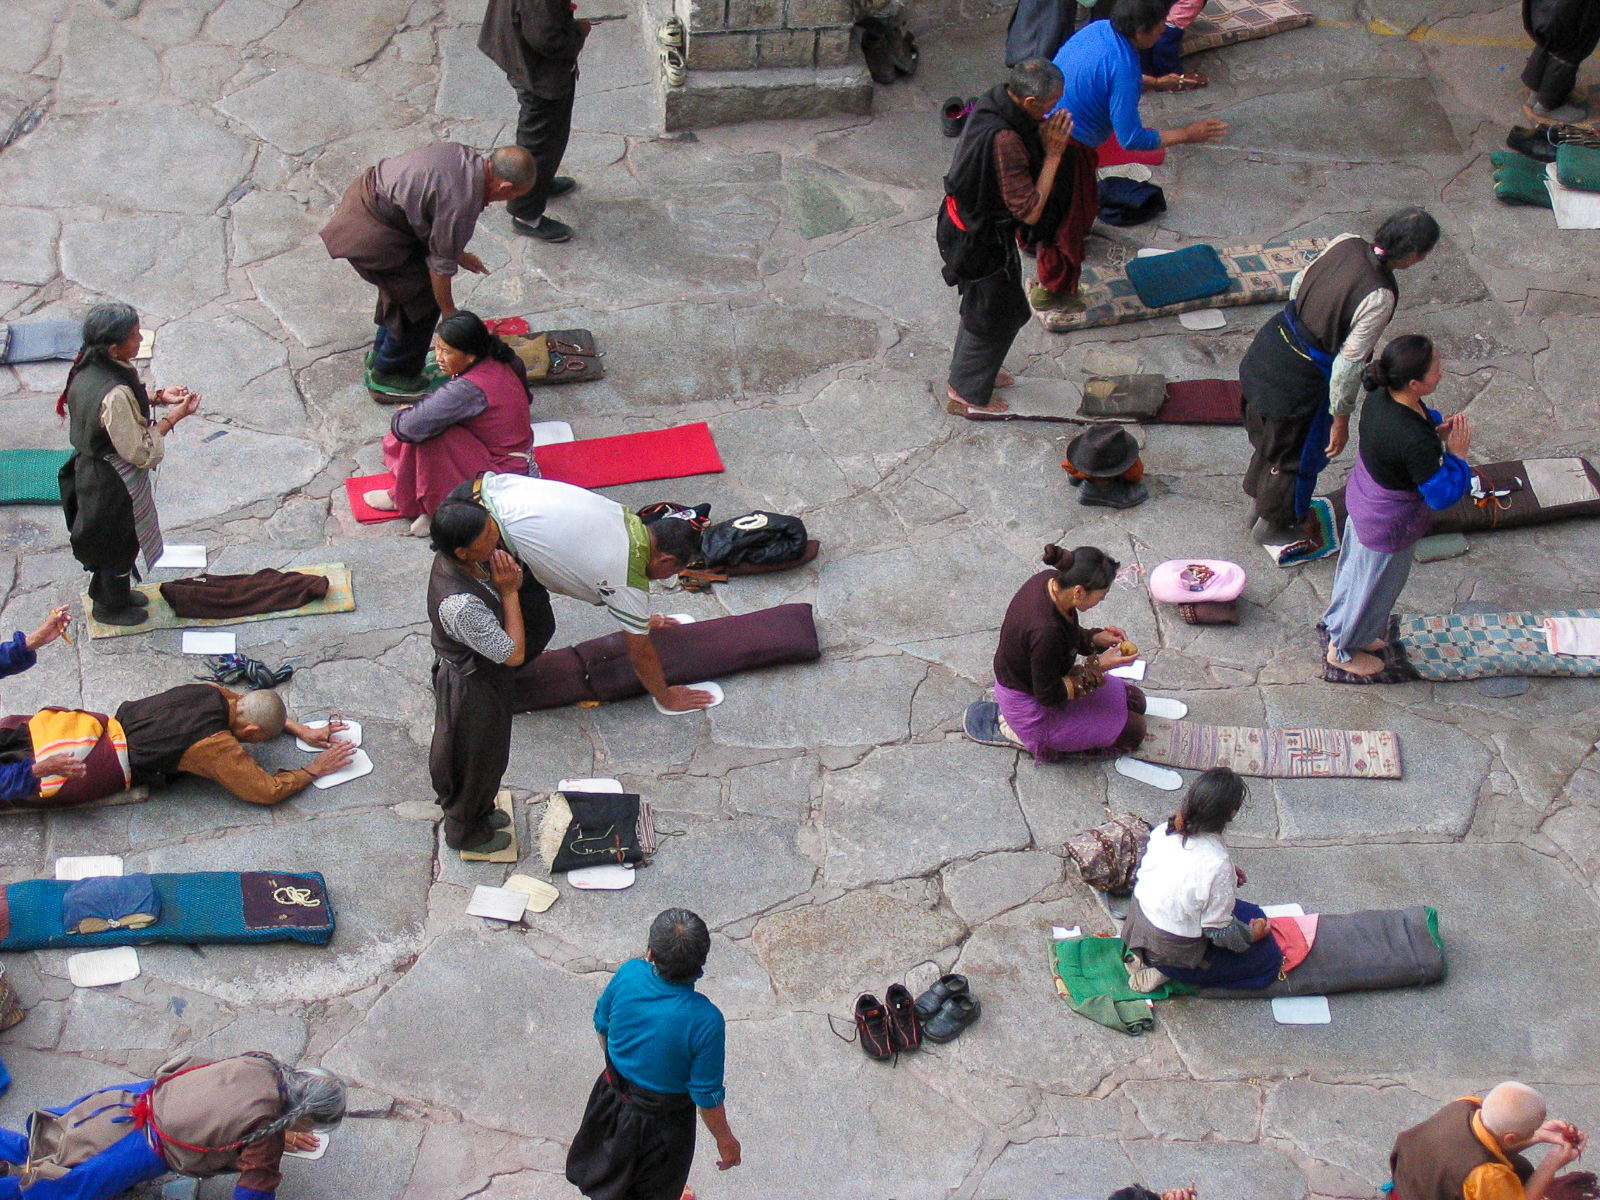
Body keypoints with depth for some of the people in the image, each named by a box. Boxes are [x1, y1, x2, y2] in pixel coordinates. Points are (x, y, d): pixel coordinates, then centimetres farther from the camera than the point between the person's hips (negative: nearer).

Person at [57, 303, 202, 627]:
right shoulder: (115, 394, -38)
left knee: (105, 537, 31)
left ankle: (103, 588, 54)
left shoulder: (88, 367, -11)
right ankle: (112, 606, 42)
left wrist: (157, 397, -2)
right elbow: (140, 452, -27)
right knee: (120, 543, 18)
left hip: (90, 469, 8)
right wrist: (172, 417, -19)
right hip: (116, 483, -8)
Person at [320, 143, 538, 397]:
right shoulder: (461, 203, -26)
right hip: (371, 234, -9)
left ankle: (380, 355, 41)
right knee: (423, 298, 3)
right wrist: (450, 315, -1)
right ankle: (388, 376, 19)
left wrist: (458, 253, 27)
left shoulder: (466, 157, 0)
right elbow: (441, 266, -15)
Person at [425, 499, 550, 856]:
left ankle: (479, 810, 58)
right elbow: (514, 653, -31)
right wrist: (509, 591, -30)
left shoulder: (454, 560, -17)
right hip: (473, 689, -8)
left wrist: (512, 580, -13)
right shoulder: (461, 605, -43)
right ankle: (465, 831, 47)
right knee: (474, 758, 20)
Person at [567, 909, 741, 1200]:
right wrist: (726, 1141, -4)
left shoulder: (628, 974, -26)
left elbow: (602, 1026, -4)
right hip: (662, 1127, -4)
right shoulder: (704, 1020, -37)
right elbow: (707, 1097, -24)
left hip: (613, 1099, 4)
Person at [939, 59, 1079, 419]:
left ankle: (972, 368, 51)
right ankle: (966, 393, 31)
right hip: (983, 240, -9)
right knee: (995, 314, 13)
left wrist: (1043, 140, -2)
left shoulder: (994, 102, -8)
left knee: (983, 305, 29)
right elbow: (1029, 211, -32)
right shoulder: (1005, 140, -37)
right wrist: (1053, 153, -29)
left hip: (964, 223, 9)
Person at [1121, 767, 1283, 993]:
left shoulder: (1164, 830, -12)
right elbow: (1219, 932, -21)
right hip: (1176, 953, -7)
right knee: (1269, 957, 9)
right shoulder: (1217, 865, -32)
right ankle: (1166, 973, 1)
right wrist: (1251, 934, 1)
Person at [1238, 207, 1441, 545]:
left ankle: (1259, 500, 56)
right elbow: (1349, 364, -25)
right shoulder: (1379, 297, -30)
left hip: (1273, 341, 7)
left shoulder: (1346, 243, -12)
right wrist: (1341, 419, -11)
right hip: (1301, 377, -7)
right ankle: (1271, 525, 44)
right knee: (1295, 454, 21)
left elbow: (1299, 283, 5)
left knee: (1268, 435, 32)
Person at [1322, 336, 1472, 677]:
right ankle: (1344, 650, 46)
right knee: (1374, 587, 21)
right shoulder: (1415, 442, -42)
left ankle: (1340, 627, 59)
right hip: (1389, 527, -8)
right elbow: (1442, 495, -28)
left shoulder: (1381, 396, -17)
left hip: (1362, 498, 8)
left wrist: (1437, 429, -8)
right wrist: (1456, 454, -17)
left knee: (1356, 568, 32)